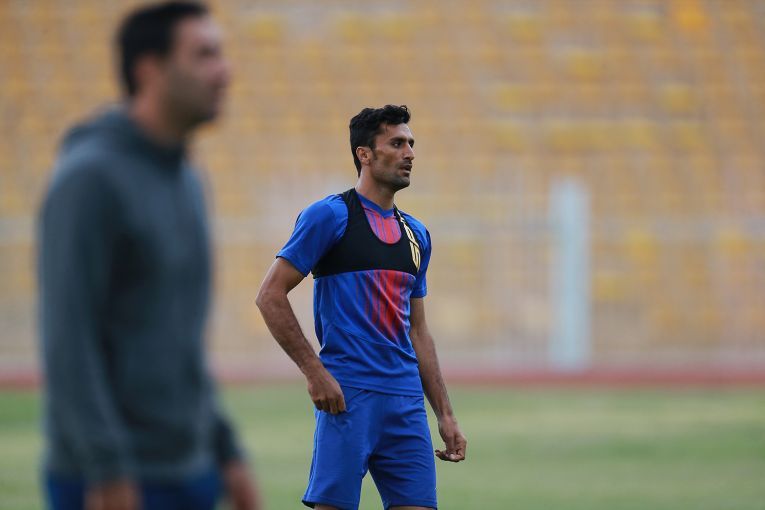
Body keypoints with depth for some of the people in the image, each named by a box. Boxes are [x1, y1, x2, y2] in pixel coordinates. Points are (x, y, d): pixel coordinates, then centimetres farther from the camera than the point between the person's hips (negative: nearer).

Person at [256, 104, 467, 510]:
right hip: (349, 395, -7)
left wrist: (445, 414, 18)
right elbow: (270, 296, -6)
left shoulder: (415, 233, 18)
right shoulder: (330, 215, -3)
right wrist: (315, 372, -13)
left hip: (406, 400, 7)